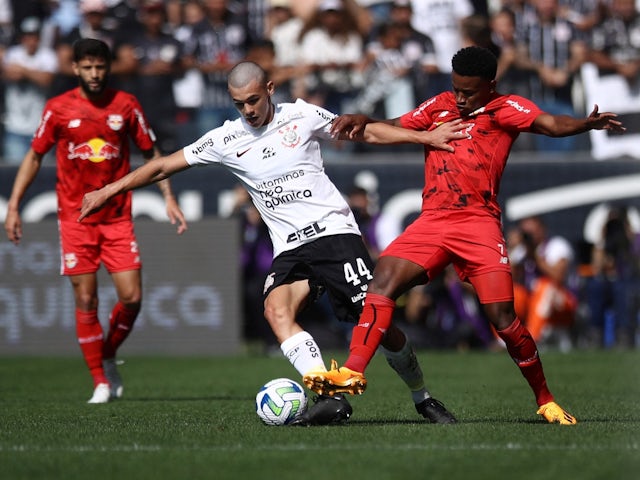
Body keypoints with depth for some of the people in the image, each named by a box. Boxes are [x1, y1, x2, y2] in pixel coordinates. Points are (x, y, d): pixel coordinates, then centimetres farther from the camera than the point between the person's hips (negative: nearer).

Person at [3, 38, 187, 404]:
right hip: (75, 219, -1)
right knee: (86, 302, -4)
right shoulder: (58, 108, -1)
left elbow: (151, 153, 10)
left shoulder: (126, 105, 1)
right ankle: (101, 382, 7)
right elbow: (34, 157, 8)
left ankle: (109, 357, 20)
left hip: (118, 218, 1)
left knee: (132, 298, -7)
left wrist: (169, 198, 2)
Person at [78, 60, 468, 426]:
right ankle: (330, 396, -37)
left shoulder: (301, 116, 2)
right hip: (290, 248, 2)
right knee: (276, 309, -28)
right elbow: (164, 167, 11)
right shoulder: (226, 140, 6)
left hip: (334, 231, -2)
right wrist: (107, 192, 9)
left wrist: (427, 137, 3)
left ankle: (423, 398, 11)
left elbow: (367, 131, 9)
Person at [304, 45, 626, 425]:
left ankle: (545, 400, 5)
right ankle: (353, 373, -16)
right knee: (383, 281, -16)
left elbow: (550, 124, -13)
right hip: (431, 222, 4)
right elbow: (395, 129, 23)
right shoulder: (439, 106, 17)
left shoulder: (505, 109, 2)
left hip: (478, 224, -4)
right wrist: (363, 121, 2)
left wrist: (587, 123, -33)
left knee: (503, 318, -10)